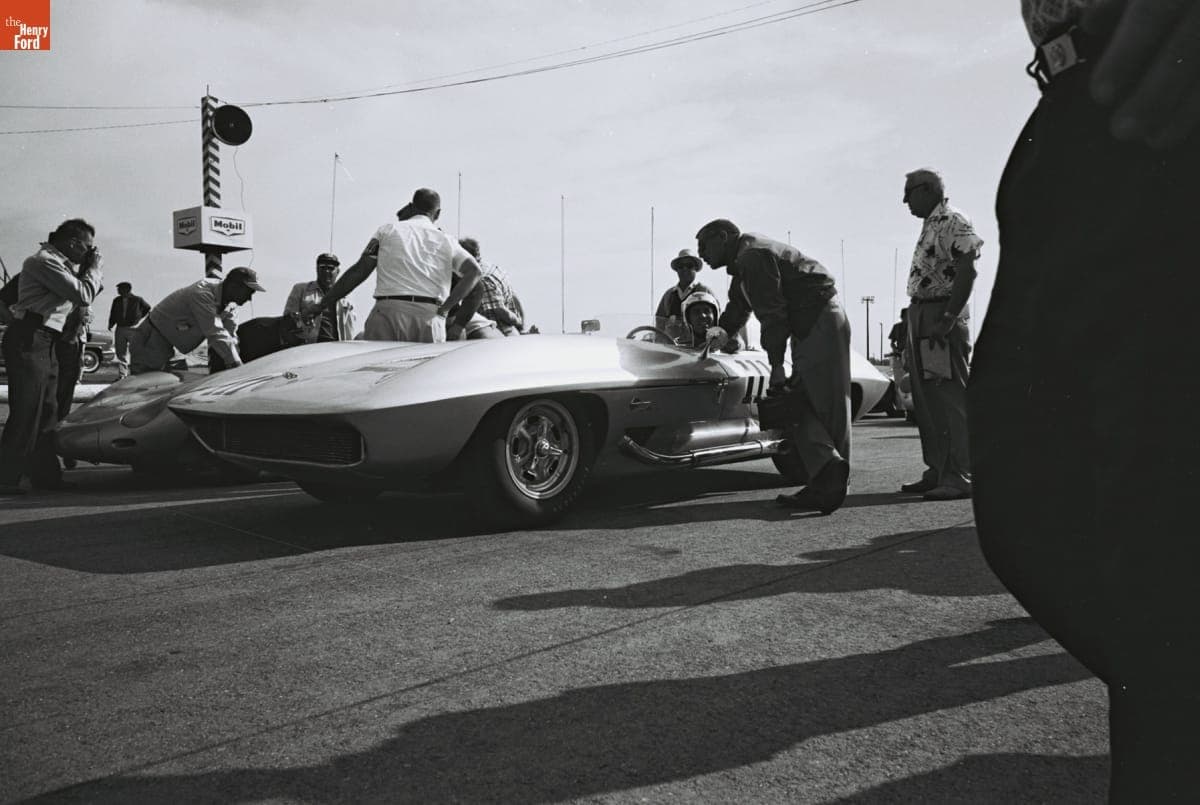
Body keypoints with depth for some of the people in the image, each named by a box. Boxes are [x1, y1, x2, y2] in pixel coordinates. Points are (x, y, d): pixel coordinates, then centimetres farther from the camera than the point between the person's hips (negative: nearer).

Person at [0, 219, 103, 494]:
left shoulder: (61, 264, 18)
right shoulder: (45, 261, -12)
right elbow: (84, 295, -18)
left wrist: (91, 270, 8)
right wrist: (95, 267, -3)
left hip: (45, 345, 10)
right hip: (28, 340, -10)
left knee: (47, 412, 13)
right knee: (25, 414, -9)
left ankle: (45, 474, 20)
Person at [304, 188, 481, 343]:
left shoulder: (389, 230, 14)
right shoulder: (446, 240, 18)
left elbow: (360, 271, 7)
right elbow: (474, 271, 2)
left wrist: (322, 305, 12)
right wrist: (443, 309, 0)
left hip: (389, 311, -1)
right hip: (431, 319, 2)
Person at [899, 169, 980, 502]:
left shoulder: (953, 222, -8)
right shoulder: (930, 225, 21)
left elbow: (967, 271, -19)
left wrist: (947, 319, -24)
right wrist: (917, 324, 13)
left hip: (941, 316, -10)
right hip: (920, 315, 10)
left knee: (951, 398, -9)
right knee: (926, 400, 12)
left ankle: (959, 477, -7)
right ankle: (937, 472, 19)